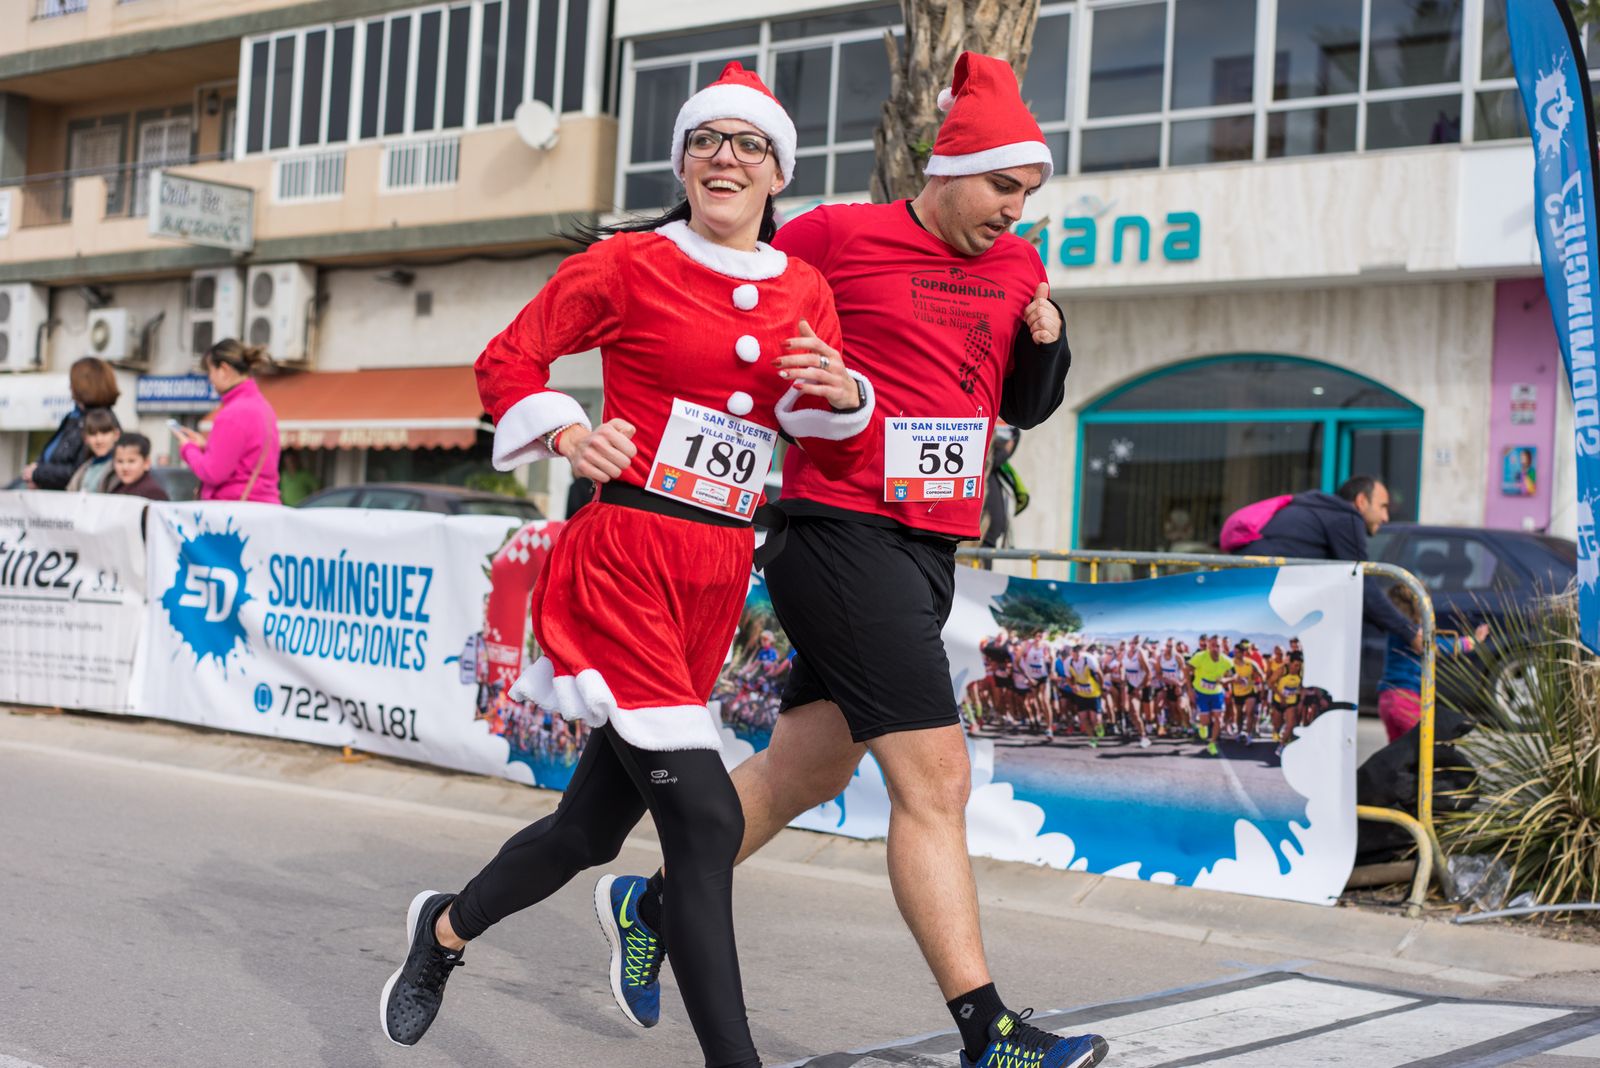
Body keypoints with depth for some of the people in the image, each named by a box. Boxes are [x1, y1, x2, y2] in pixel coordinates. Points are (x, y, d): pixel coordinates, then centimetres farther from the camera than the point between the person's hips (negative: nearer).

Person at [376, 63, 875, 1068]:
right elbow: (505, 361, 5)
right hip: (622, 560, -6)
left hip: (719, 581, 6)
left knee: (596, 822, 15)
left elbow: (842, 454, 15)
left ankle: (447, 928, 42)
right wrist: (568, 433, -12)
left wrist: (840, 394, -6)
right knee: (706, 819, -15)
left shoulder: (806, 293, 11)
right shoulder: (631, 264, -2)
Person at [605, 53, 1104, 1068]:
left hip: (929, 553, 8)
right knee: (936, 781, -10)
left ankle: (657, 902, 35)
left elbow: (1029, 407, 21)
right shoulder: (839, 235, -7)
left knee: (804, 769, 16)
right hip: (847, 535, -8)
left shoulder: (1017, 268, 13)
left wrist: (1045, 344, 3)